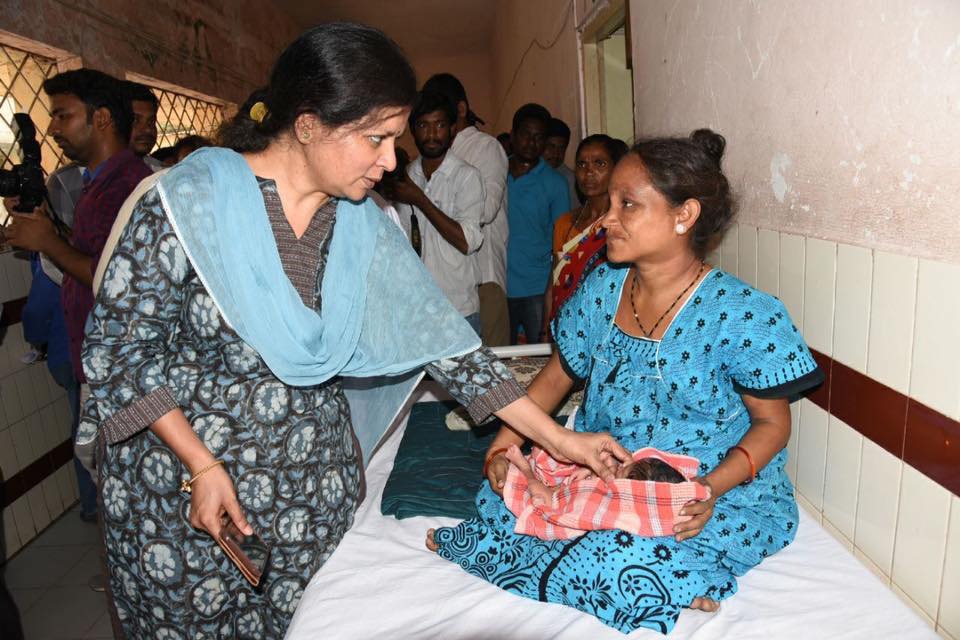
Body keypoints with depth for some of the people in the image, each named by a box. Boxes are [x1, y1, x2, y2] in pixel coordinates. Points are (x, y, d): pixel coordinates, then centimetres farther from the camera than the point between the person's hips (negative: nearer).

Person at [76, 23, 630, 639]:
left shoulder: (363, 227, -2)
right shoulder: (191, 199, -15)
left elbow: (444, 339, -3)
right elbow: (119, 345, -11)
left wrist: (559, 439, -3)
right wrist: (201, 468, -16)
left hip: (315, 489, 3)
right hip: (181, 483, -3)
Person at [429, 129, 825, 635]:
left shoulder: (743, 315, -16)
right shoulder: (602, 289, -1)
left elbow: (773, 422, -7)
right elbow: (556, 377, 9)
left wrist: (713, 487, -25)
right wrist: (505, 444, -7)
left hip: (722, 495, -4)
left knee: (625, 558, -32)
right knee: (502, 495, -19)